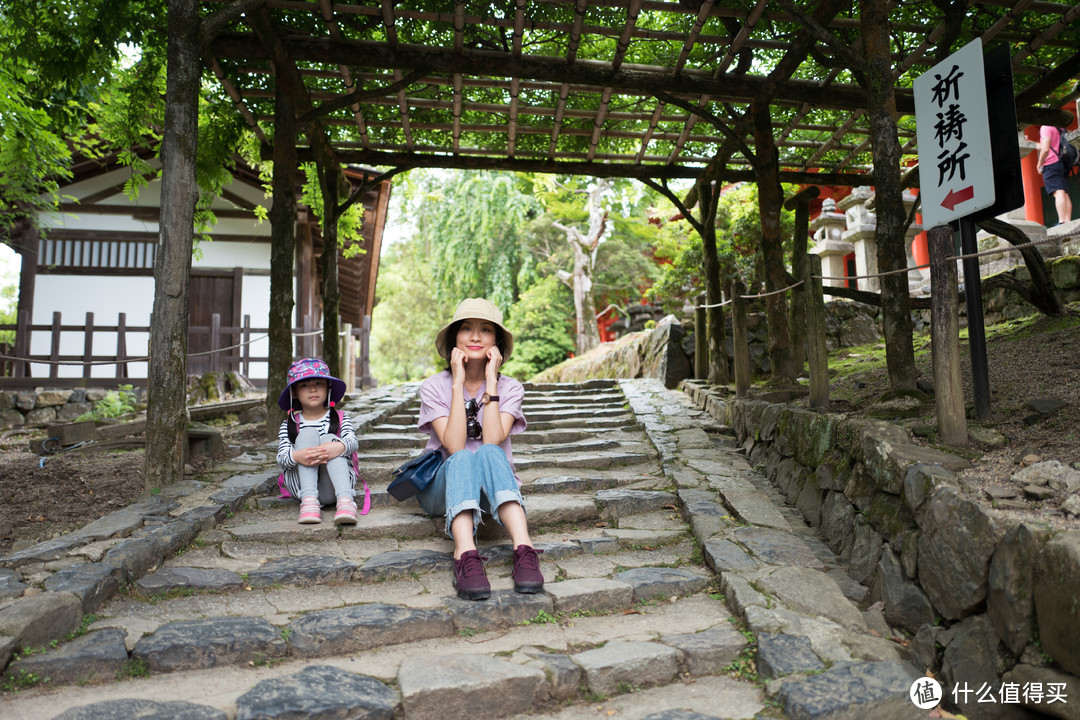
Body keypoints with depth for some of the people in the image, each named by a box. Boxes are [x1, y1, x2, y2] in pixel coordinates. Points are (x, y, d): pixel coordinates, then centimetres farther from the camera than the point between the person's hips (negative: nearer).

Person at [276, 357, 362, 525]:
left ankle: (345, 500, -44)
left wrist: (339, 447, -36)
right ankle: (309, 500, -35)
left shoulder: (340, 418, 10)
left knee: (329, 439, -23)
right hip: (300, 484, 0)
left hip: (332, 486, 0)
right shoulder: (289, 425, 10)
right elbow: (281, 458, -4)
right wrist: (296, 456, -30)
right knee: (308, 433, -17)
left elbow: (353, 442, -10)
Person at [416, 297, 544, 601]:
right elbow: (454, 446, -19)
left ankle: (524, 551, -50)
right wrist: (459, 383, -20)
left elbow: (493, 441, -19)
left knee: (489, 453, -33)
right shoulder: (434, 387, -3)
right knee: (462, 459, -34)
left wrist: (490, 381, -17)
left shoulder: (510, 388, 0)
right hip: (442, 487, 0)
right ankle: (466, 557, -55)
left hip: (494, 488, 1)